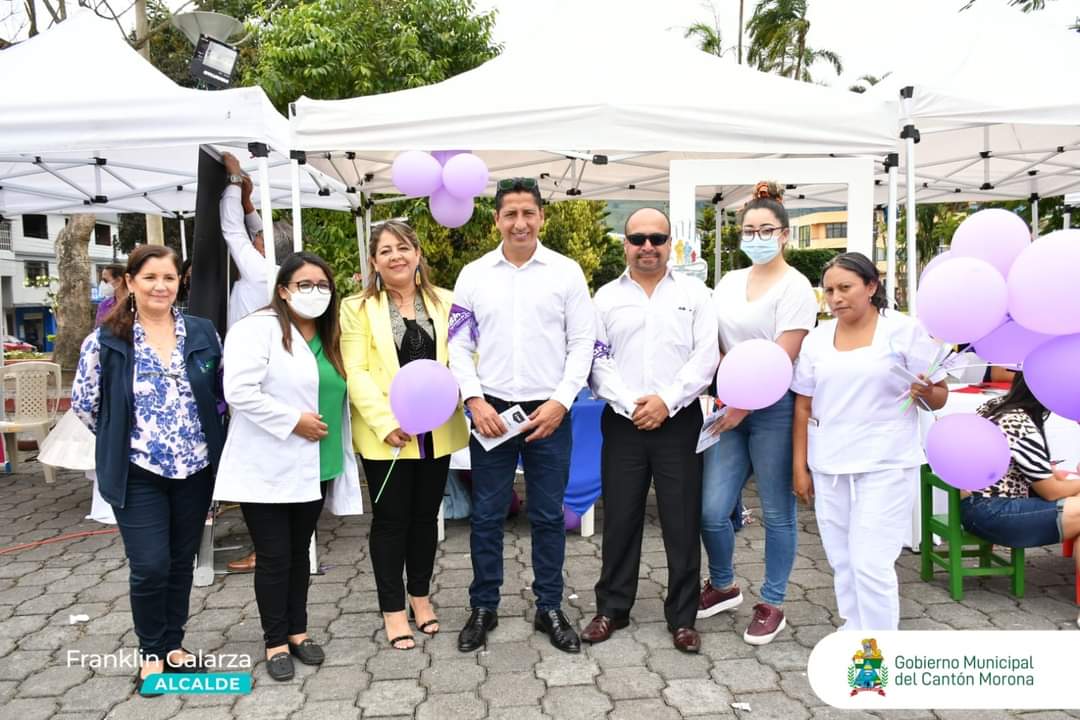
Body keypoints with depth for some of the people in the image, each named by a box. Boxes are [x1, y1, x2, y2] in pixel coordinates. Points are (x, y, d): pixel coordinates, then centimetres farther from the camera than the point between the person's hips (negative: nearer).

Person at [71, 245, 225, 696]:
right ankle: (151, 652, 21)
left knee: (181, 562, 14)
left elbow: (221, 393, 11)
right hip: (137, 473, -3)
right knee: (150, 567, -2)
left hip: (195, 470, 3)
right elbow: (83, 403, 3)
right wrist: (120, 438, 2)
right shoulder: (105, 339, -6)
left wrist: (202, 435, 5)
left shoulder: (202, 333, 1)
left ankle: (173, 644, 32)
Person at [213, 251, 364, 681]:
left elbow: (338, 399, 17)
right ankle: (275, 642, 19)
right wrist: (293, 420, -20)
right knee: (274, 558, 3)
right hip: (267, 469, -6)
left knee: (299, 553, 16)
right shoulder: (258, 328, -11)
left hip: (313, 469, 6)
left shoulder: (329, 339, 12)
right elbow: (239, 391, -22)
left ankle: (298, 631, 30)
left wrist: (340, 455, 14)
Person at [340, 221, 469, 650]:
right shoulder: (358, 308, 0)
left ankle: (420, 595, 32)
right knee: (391, 519, 6)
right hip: (385, 434, -3)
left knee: (426, 515, 14)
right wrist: (386, 423, -18)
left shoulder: (444, 302, 8)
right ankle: (393, 609, 20)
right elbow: (356, 373, -8)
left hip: (436, 430, 3)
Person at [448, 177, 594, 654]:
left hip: (549, 412, -1)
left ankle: (550, 608, 25)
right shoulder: (473, 274, 4)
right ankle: (483, 608, 25)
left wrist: (560, 402, -10)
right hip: (491, 411, 1)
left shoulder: (566, 272, 1)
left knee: (548, 516, 9)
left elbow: (583, 342, 0)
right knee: (486, 516, 9)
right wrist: (475, 401, -8)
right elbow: (459, 345, 4)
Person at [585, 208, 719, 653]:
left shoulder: (694, 293, 6)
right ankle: (612, 609, 23)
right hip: (622, 422, 1)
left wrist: (666, 400, -12)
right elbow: (598, 360, 2)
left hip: (679, 421, -1)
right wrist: (630, 404, -11)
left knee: (682, 521, 4)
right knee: (620, 519, 8)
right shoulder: (606, 297, 9)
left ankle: (682, 617, 19)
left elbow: (706, 356, -2)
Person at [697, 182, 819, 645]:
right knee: (712, 510, 3)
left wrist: (745, 406, -13)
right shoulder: (728, 283, 12)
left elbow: (782, 359, -12)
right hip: (731, 407, 5)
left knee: (776, 513, 6)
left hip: (773, 408, -5)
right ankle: (722, 585, 28)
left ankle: (772, 605, 23)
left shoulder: (795, 287, -6)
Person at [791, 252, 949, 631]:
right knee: (842, 561, 13)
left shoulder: (904, 330, -3)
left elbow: (939, 397, 0)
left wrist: (927, 393, -24)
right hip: (828, 467, 4)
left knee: (871, 563, -6)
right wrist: (800, 467, 7)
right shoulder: (817, 338, 7)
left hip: (885, 465, -4)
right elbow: (804, 407, 9)